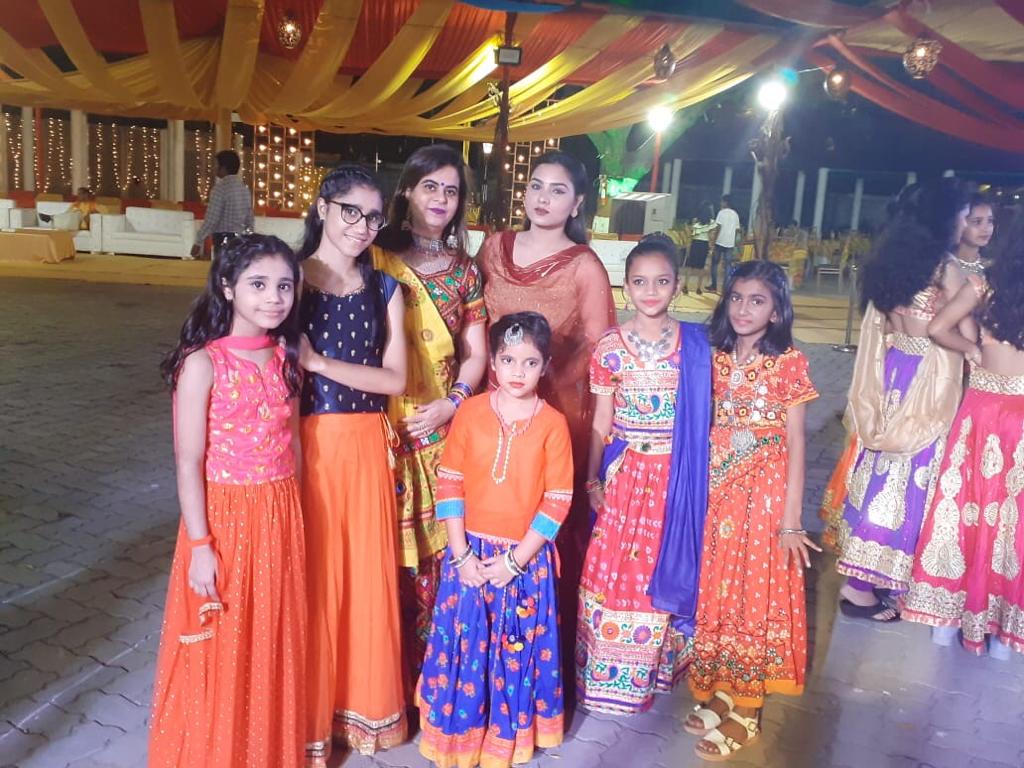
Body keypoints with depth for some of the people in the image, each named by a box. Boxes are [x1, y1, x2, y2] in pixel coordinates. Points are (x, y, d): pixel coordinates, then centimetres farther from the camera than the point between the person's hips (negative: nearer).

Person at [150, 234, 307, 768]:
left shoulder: (286, 356, 3)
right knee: (221, 652, 8)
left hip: (280, 518, 5)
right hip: (224, 517, -5)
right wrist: (200, 545, -15)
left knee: (275, 646, 17)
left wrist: (292, 517, 12)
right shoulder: (203, 363, -13)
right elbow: (188, 463, -13)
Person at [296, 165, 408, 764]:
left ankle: (363, 704, 31)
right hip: (303, 444, -3)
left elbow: (395, 379, -2)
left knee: (366, 573, 11)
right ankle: (308, 716, 26)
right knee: (310, 577, 6)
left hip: (366, 446, 3)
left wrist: (319, 362, -13)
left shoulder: (384, 289, 6)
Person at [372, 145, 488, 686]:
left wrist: (451, 403, -4)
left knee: (432, 543, 7)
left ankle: (425, 661, 23)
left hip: (442, 427, 3)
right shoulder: (378, 259, 1)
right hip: (386, 422, -3)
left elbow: (475, 353, 11)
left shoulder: (464, 271, 11)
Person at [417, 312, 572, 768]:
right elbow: (449, 484, -3)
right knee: (463, 646, 8)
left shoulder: (553, 423, -7)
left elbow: (557, 500, -7)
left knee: (517, 649, 10)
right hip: (471, 552, 1)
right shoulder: (470, 412, -3)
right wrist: (461, 554, -8)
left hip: (526, 558, -1)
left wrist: (515, 560, -11)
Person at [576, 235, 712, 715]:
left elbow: (703, 418, 3)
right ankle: (608, 672, 24)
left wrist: (700, 476, 2)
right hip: (625, 473, 0)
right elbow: (601, 422, 1)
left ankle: (657, 666, 33)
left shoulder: (695, 345, -2)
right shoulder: (610, 347, -4)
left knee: (666, 567, 11)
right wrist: (592, 480, -2)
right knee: (614, 568, 4)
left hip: (676, 475, 1)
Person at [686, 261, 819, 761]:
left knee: (756, 592, 3)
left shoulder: (789, 363, -6)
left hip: (764, 492, -4)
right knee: (714, 591, 10)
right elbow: (700, 428, 6)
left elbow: (796, 444, -7)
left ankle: (745, 710, 17)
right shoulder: (715, 359, 5)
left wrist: (791, 519, -11)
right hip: (715, 491, 4)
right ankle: (718, 692, 27)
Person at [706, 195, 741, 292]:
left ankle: (714, 285, 8)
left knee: (714, 263, 7)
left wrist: (714, 240, -8)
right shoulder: (735, 214, 10)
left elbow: (718, 227, -12)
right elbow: (737, 229, 11)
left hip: (720, 242, -5)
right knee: (728, 264, 5)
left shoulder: (722, 212, -6)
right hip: (730, 243, 5)